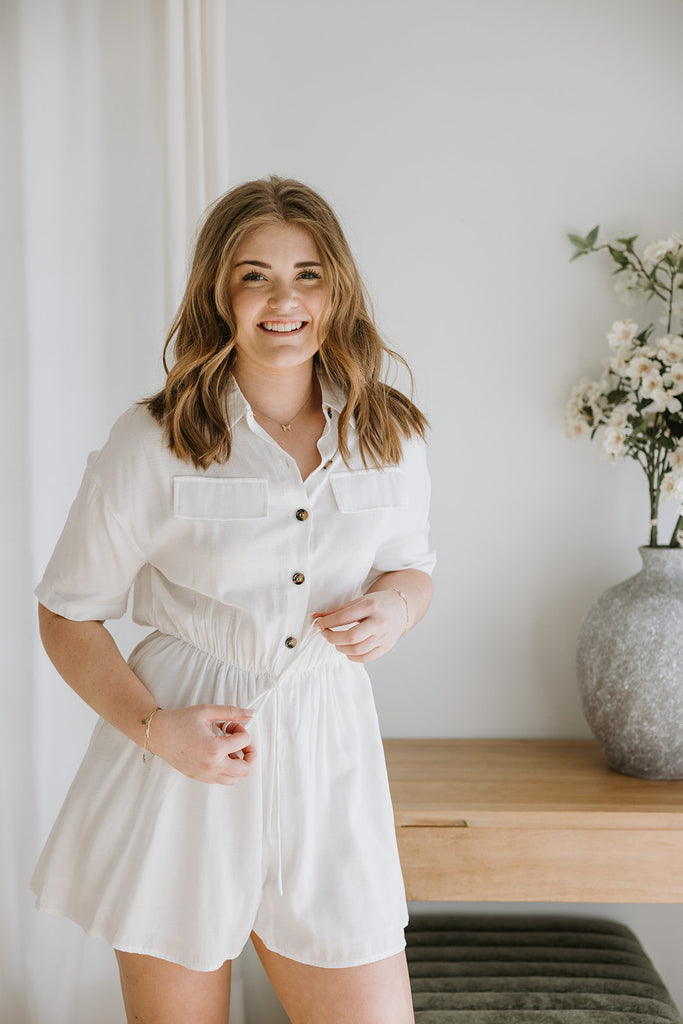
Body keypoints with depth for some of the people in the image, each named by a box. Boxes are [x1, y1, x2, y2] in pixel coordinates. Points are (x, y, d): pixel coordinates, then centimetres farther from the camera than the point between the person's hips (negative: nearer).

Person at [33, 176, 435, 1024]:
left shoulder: (390, 437, 2)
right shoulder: (153, 442, -8)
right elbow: (67, 615, -2)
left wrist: (397, 605, -6)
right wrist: (153, 728, -16)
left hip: (326, 758, 3)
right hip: (186, 758, -2)